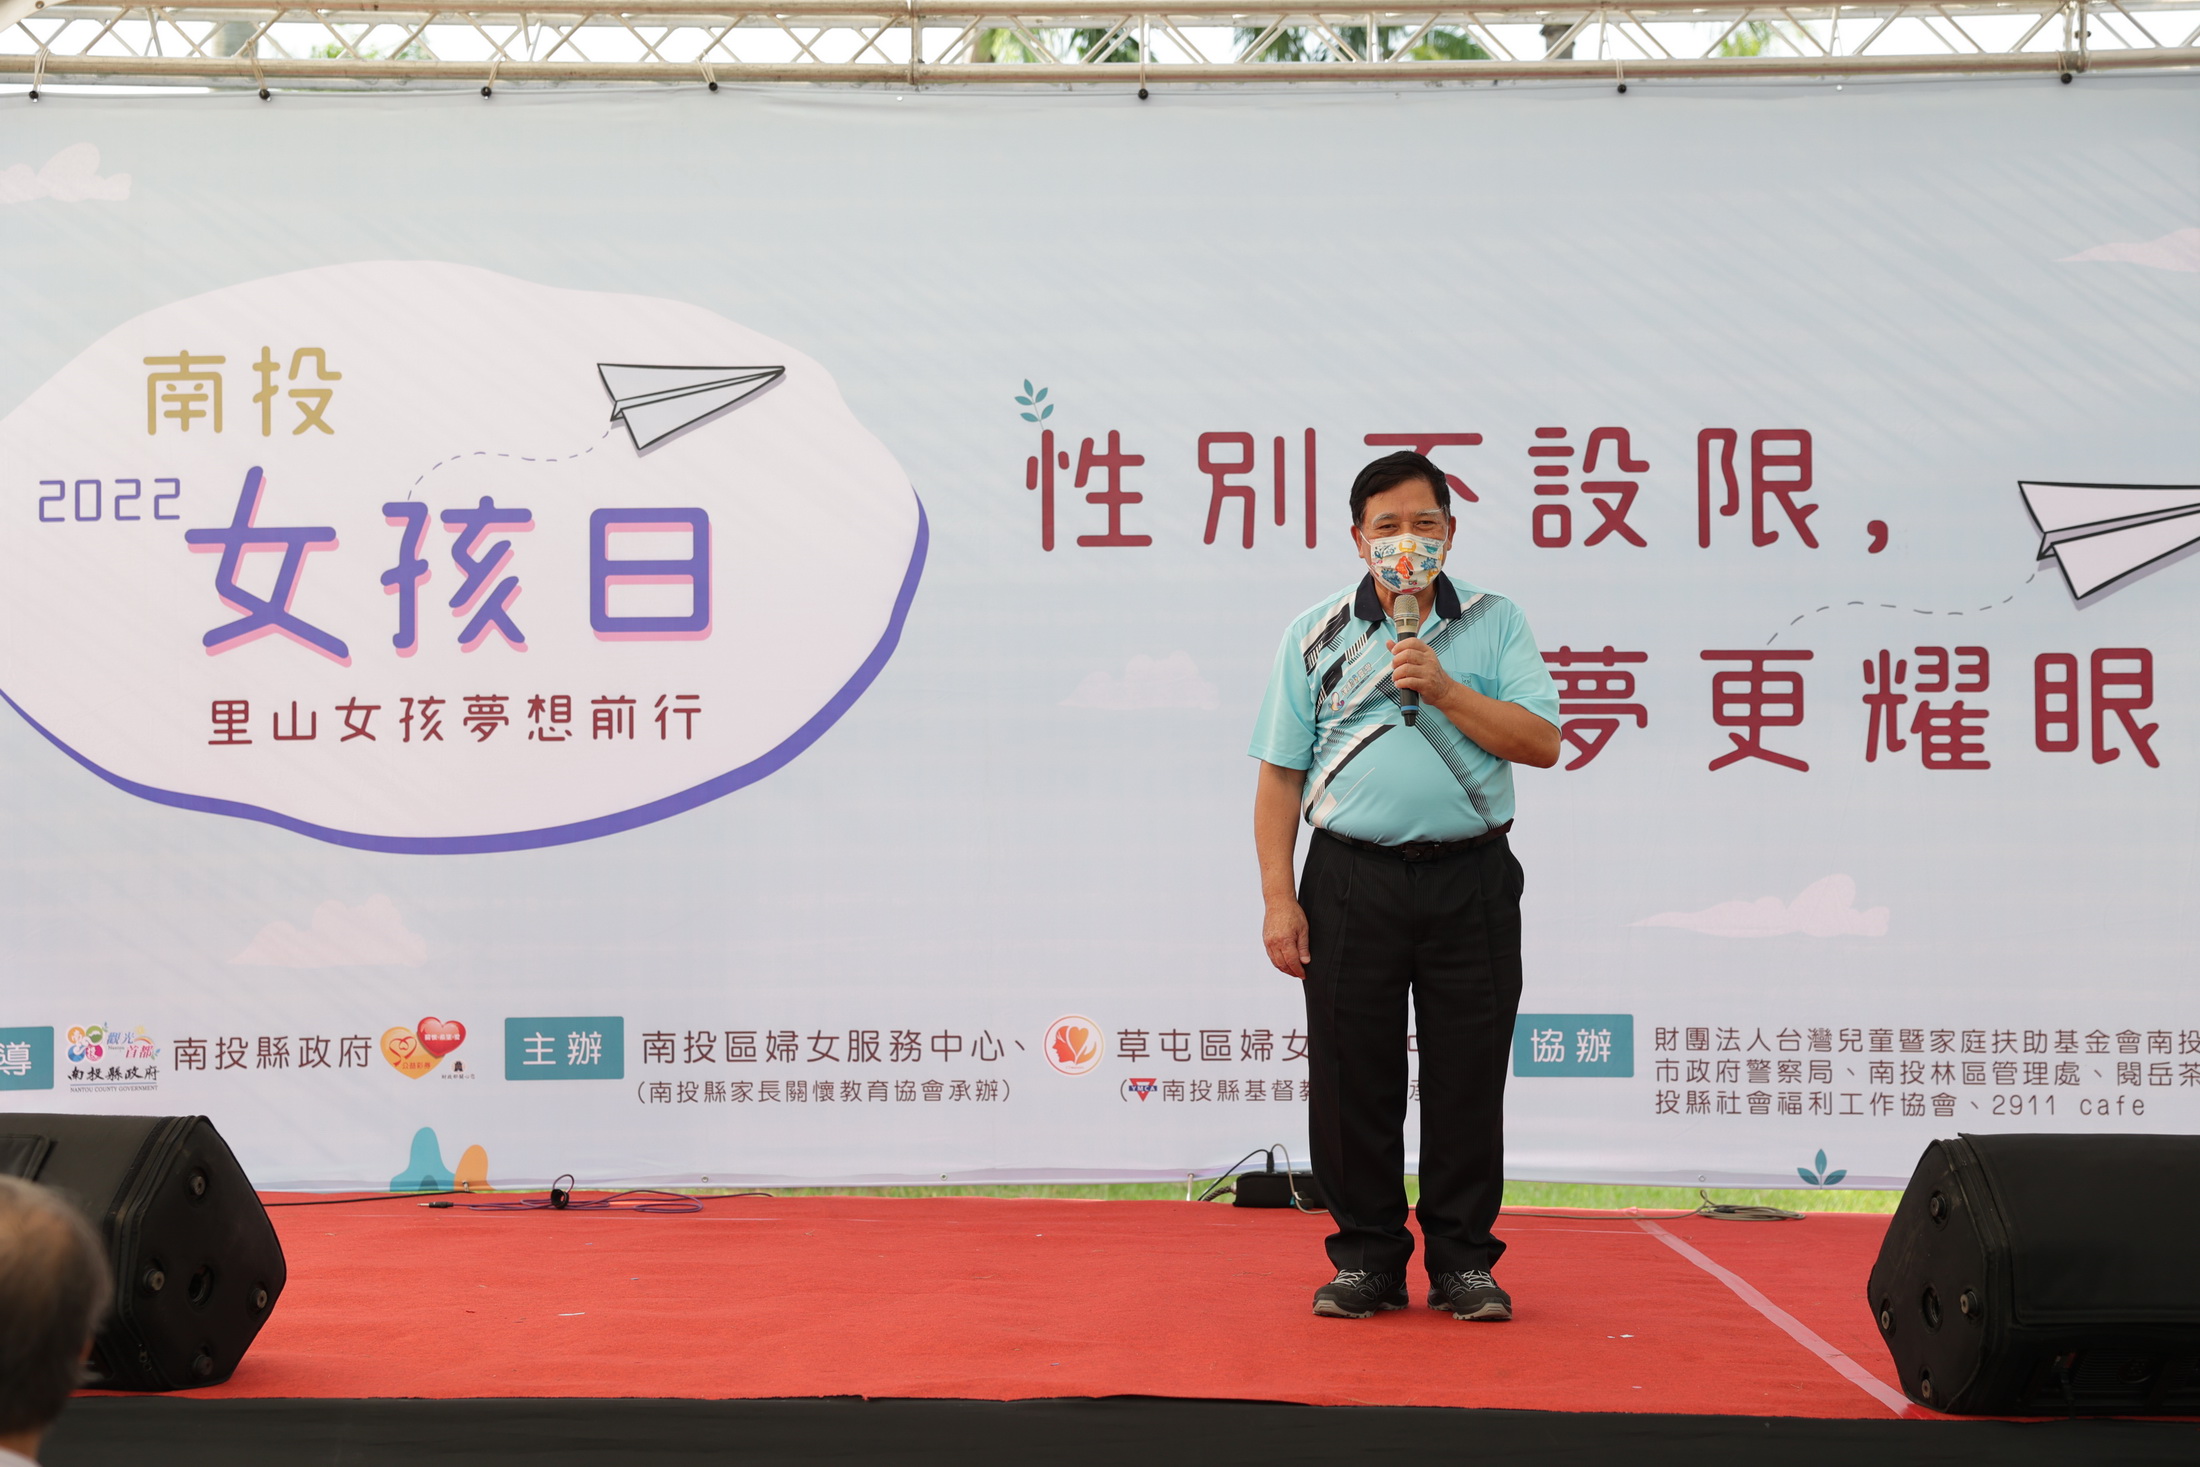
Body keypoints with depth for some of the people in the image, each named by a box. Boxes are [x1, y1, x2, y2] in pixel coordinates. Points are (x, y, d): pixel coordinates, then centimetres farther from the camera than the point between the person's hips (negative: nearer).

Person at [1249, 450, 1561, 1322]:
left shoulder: (1495, 624, 7)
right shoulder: (1316, 636, 7)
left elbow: (1542, 743, -3)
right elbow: (1280, 776, 6)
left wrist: (1444, 690, -12)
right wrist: (1278, 899, -2)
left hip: (1470, 880, 0)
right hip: (1353, 880, 1)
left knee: (1467, 1078, 3)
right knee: (1352, 1078, 3)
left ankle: (1463, 1260, 14)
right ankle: (1367, 1259, 14)